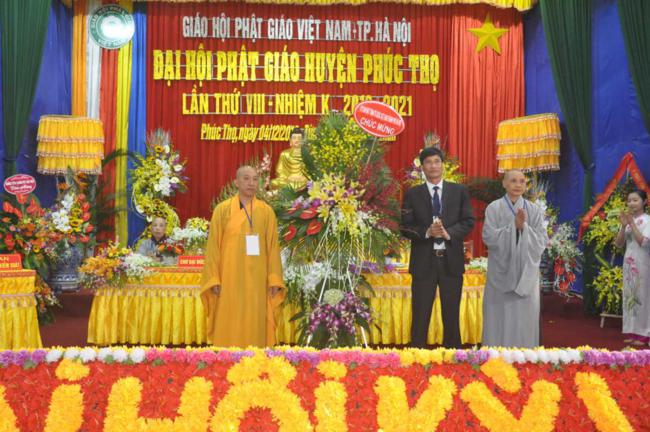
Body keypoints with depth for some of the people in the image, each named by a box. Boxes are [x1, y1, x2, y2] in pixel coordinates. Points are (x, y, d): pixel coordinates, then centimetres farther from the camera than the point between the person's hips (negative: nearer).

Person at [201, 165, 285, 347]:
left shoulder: (267, 212, 7)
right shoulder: (222, 209, 2)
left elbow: (273, 247, 6)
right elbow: (213, 247, 1)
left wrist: (274, 279, -1)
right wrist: (214, 279, -6)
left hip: (257, 280, 1)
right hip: (229, 279, -1)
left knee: (255, 326, 3)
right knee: (228, 328, 0)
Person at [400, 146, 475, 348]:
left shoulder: (459, 191, 7)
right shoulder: (412, 194, 4)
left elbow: (469, 221, 2)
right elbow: (405, 227, -2)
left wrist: (449, 232, -16)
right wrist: (427, 232, -20)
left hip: (451, 260, 1)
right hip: (423, 261, -1)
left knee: (452, 316, 9)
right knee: (420, 317, 3)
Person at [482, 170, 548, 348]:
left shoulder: (535, 210, 5)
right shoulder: (493, 208, -1)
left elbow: (543, 241, -2)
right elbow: (489, 238, -11)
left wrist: (524, 227, -16)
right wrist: (513, 226, -18)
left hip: (526, 273, 2)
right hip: (501, 273, -1)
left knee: (525, 320, 3)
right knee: (499, 319, 1)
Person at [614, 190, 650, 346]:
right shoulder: (628, 221, 10)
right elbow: (618, 244, 5)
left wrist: (632, 224, -17)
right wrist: (624, 226, -8)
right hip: (628, 263, 6)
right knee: (629, 296, 6)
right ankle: (632, 332, 11)